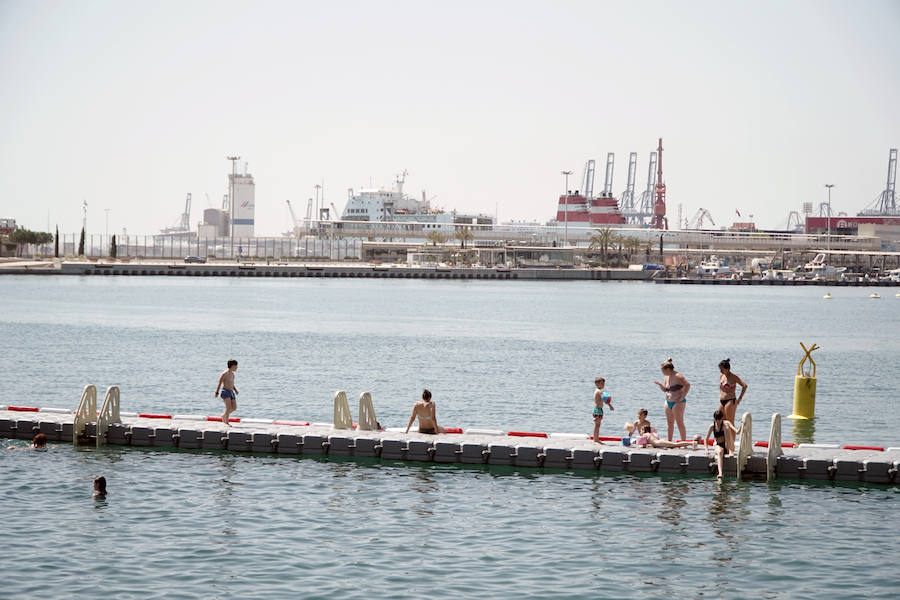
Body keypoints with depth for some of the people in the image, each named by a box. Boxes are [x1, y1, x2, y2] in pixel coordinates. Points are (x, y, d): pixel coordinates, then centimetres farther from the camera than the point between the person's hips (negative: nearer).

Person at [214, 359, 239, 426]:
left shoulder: (232, 374, 16)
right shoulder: (225, 373, -8)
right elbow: (219, 383, -9)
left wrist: (235, 390, 13)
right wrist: (217, 392, -13)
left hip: (231, 392, 8)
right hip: (225, 391, -8)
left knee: (234, 408, 1)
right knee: (229, 407, -18)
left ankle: (224, 415, 25)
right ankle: (226, 423, -12)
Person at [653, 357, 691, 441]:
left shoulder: (677, 376, -16)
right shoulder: (666, 377, 10)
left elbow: (688, 385, -20)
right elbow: (665, 389, 20)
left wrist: (683, 396, -19)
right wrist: (660, 384, 1)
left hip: (678, 402, -9)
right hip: (668, 402, 9)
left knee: (680, 423, -7)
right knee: (670, 423, 12)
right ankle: (669, 442, 18)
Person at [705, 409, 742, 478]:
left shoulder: (726, 423, 0)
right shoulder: (712, 427, 5)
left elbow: (737, 432, -13)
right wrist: (707, 450, -6)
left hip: (727, 446, 0)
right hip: (719, 445, 0)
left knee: (726, 427, -22)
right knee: (720, 452, -39)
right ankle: (720, 474, -59)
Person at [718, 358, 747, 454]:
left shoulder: (733, 377, -9)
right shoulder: (722, 377, 12)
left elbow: (744, 386, -17)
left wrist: (739, 398, -18)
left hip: (730, 401, -8)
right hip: (721, 401, 8)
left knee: (730, 424, -7)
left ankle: (732, 448, -6)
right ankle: (726, 446, 11)